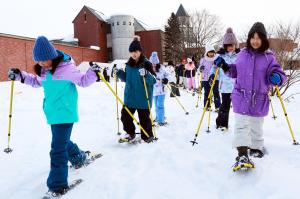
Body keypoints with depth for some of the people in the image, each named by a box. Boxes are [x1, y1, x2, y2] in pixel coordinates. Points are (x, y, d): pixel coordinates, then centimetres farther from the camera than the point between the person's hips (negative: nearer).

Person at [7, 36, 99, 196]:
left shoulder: (66, 67, -16)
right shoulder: (43, 70, 6)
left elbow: (83, 80, -10)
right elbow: (37, 82, 24)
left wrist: (93, 73, -28)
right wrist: (20, 76, 14)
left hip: (65, 113, -8)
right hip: (53, 113, 8)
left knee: (58, 148, -9)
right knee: (61, 141, 24)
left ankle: (58, 185, 2)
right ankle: (78, 158, 51)